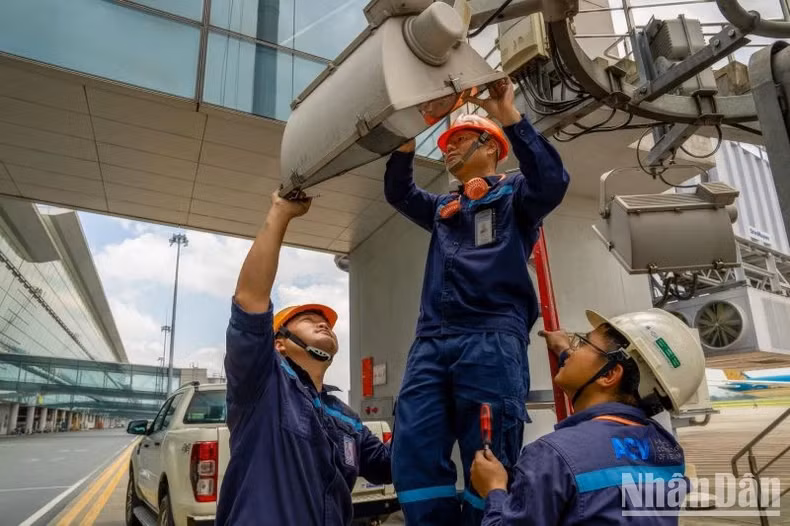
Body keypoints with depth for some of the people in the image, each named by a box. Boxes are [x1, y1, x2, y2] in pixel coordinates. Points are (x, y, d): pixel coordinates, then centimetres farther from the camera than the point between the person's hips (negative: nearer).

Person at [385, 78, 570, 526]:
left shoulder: (513, 193, 14)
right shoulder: (442, 209, 31)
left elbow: (552, 181, -5)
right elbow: (399, 193, 24)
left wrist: (509, 114, -6)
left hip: (492, 340, -5)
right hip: (432, 342, 6)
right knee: (415, 457, -7)